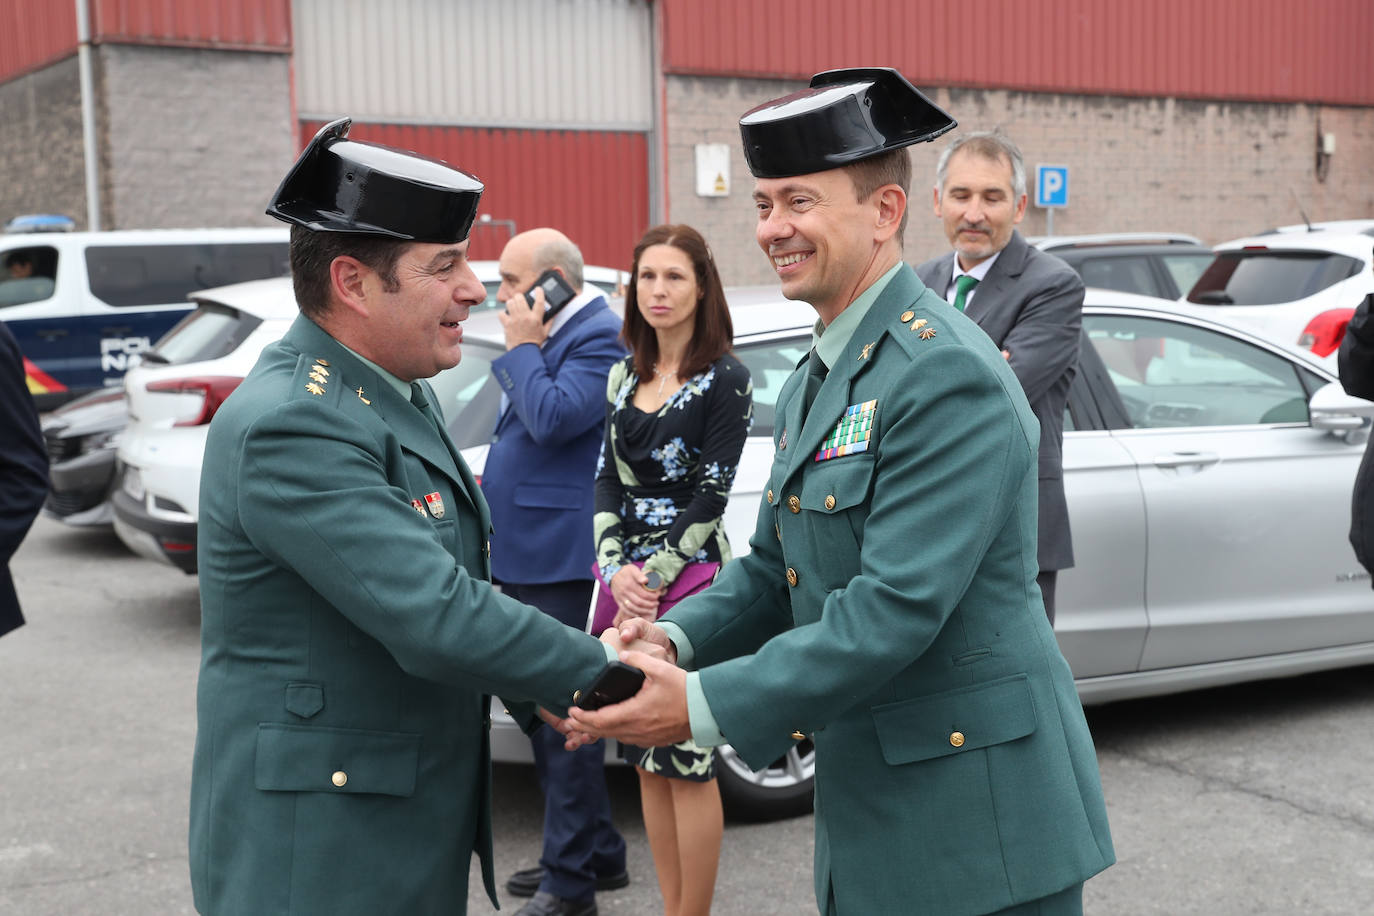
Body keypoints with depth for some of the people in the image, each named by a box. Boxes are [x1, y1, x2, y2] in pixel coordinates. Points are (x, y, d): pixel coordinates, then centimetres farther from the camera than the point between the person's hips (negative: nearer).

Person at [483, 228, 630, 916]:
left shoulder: (598, 337, -12)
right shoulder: (550, 337, 18)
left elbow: (553, 420, -24)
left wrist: (523, 347, -13)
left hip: (560, 564, -10)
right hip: (525, 558, 11)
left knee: (562, 715, -3)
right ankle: (597, 854, 29)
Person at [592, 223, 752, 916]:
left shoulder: (725, 379, -6)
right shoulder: (623, 376, 12)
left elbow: (711, 496, -10)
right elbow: (608, 480, 9)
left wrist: (655, 574, -13)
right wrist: (616, 570, -6)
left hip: (691, 579, -6)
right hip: (627, 581, 6)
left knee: (688, 760, -2)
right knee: (646, 759, 11)